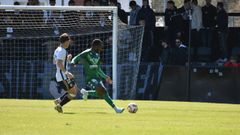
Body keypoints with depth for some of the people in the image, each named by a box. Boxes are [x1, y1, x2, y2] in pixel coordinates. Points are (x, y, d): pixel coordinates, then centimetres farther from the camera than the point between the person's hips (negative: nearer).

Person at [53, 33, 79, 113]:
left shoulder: (57, 50, 15)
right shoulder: (62, 51, -16)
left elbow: (55, 62, 27)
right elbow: (59, 63, -27)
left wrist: (66, 58, 24)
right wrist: (66, 72, -30)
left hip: (59, 76, 10)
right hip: (63, 76, -10)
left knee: (75, 89, 16)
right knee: (73, 93, -6)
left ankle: (58, 100, 12)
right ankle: (59, 105, -5)